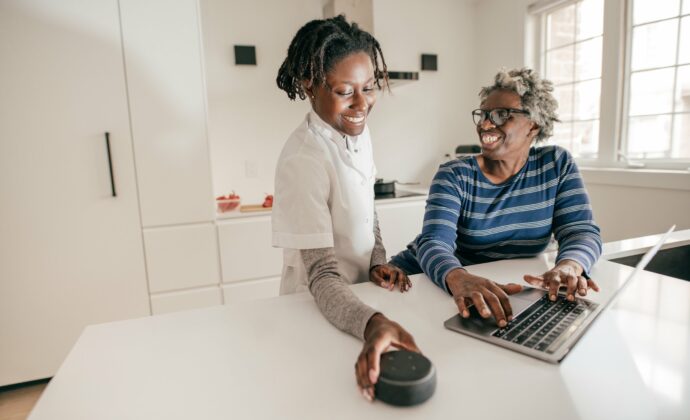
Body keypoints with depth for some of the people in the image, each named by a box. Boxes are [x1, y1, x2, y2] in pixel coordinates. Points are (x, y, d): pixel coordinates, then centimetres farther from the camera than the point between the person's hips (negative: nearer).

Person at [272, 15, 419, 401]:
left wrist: (378, 262, -7)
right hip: (321, 309, -7)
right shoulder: (303, 161, -29)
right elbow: (322, 277, -30)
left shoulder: (358, 130, -5)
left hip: (360, 294, 7)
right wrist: (373, 323, -47)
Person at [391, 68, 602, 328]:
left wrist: (568, 267, -29)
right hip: (434, 282, -2)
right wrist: (459, 279, -45)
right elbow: (434, 243, -23)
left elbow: (581, 230, -6)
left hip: (502, 292, 3)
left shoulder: (557, 164, -1)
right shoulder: (454, 176, -10)